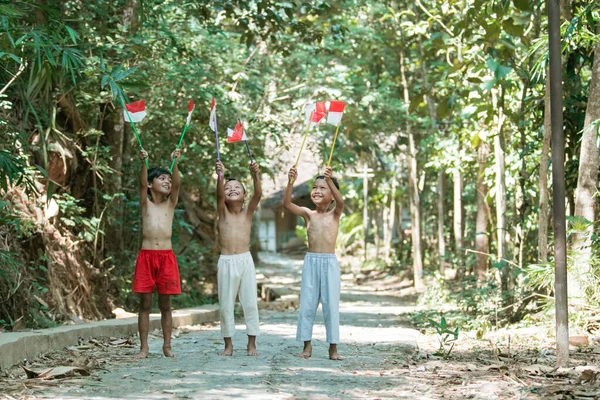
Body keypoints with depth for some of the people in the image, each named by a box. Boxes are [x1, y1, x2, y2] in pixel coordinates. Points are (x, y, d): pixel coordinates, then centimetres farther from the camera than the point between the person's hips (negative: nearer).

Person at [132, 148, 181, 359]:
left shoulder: (170, 204, 10)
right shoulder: (146, 204, 7)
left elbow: (176, 185, -5)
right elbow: (142, 184, -10)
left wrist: (175, 162, -19)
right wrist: (144, 163, -25)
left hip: (166, 256, 1)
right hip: (146, 256, -1)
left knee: (165, 304, 6)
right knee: (145, 304, 3)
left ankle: (167, 345, 12)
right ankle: (144, 347, 7)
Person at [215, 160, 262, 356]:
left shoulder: (248, 212, 5)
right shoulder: (223, 212, 4)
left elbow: (258, 194, -12)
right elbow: (219, 195, -15)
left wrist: (255, 176, -29)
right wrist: (220, 177, -34)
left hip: (245, 260, 0)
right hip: (226, 262, 0)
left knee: (250, 303, 0)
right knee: (226, 305, 4)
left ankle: (252, 344, 9)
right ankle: (228, 345, 13)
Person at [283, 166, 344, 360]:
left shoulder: (335, 214, 1)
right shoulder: (308, 214, 5)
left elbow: (340, 201, -22)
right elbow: (287, 204, -8)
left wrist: (330, 181, -36)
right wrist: (290, 182, -23)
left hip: (329, 262, -2)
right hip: (310, 261, 2)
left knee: (331, 305, 1)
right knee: (307, 304, 4)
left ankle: (333, 347, 8)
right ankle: (307, 346, 12)